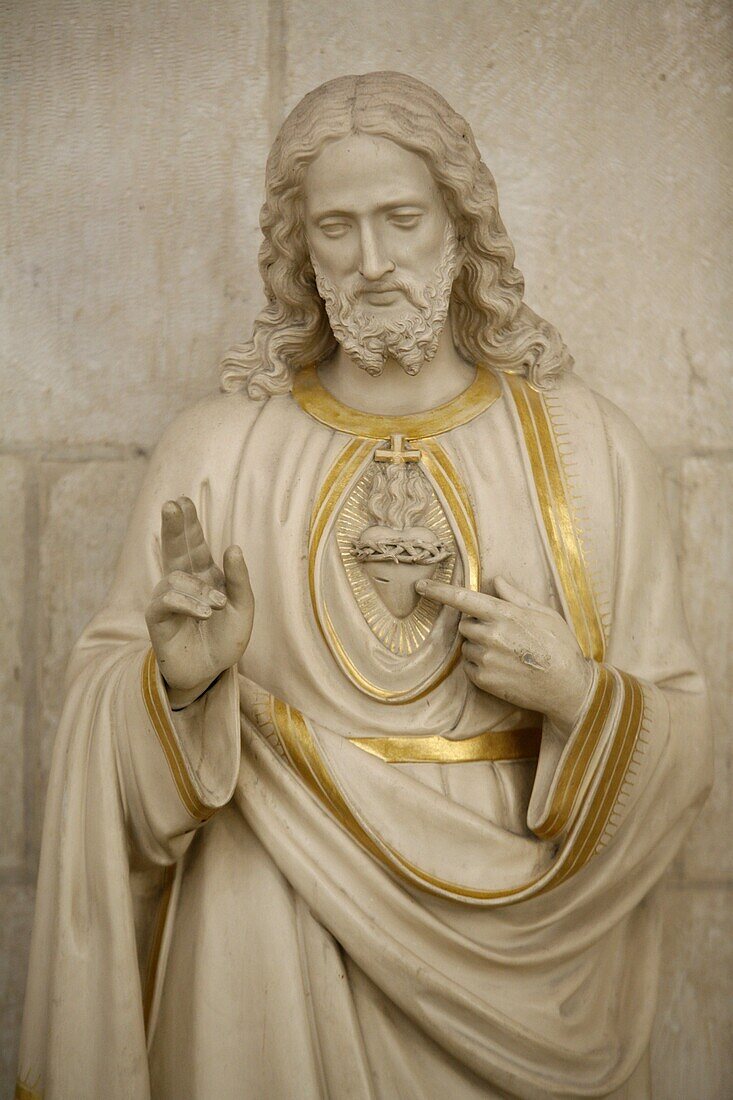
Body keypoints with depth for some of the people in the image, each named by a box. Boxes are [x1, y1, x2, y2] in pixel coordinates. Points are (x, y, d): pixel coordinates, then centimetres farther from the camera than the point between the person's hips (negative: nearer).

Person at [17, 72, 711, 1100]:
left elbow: (682, 742, 1)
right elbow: (103, 697, 0)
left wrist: (579, 695, -18)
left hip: (509, 949, 1)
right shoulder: (212, 449, -2)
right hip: (276, 967, 0)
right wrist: (177, 681, -20)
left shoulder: (585, 445, -2)